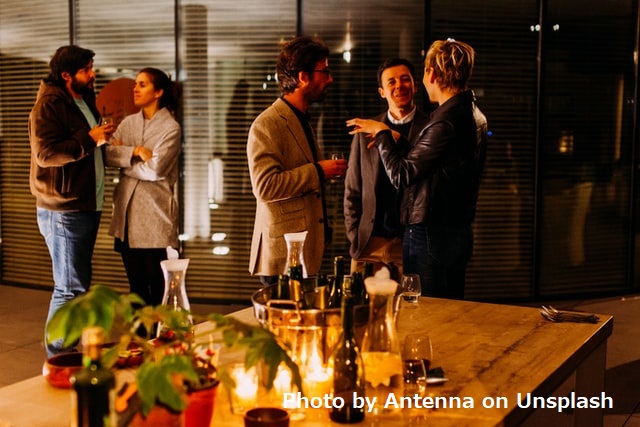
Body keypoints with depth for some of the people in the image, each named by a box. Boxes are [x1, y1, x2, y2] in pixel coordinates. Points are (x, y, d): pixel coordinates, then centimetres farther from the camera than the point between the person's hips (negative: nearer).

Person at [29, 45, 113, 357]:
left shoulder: (85, 100, 17)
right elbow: (45, 153, -23)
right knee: (70, 288, -7)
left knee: (78, 284, 15)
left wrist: (105, 136, 15)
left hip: (87, 207, 9)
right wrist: (90, 139, -21)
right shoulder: (48, 105, -12)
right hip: (63, 211, -9)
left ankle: (68, 351, 25)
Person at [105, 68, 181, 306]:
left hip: (155, 215, -5)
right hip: (127, 213, 5)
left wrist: (123, 157, -4)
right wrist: (135, 152, -16)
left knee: (158, 286, 1)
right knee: (135, 284, 13)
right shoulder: (128, 123, 11)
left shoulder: (171, 128, -6)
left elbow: (155, 168, -17)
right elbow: (107, 154, -2)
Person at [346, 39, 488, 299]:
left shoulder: (447, 121, -20)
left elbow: (401, 175, -15)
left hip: (432, 236, -10)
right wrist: (394, 139, 22)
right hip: (457, 232, 10)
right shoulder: (473, 116, 12)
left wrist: (382, 133, -1)